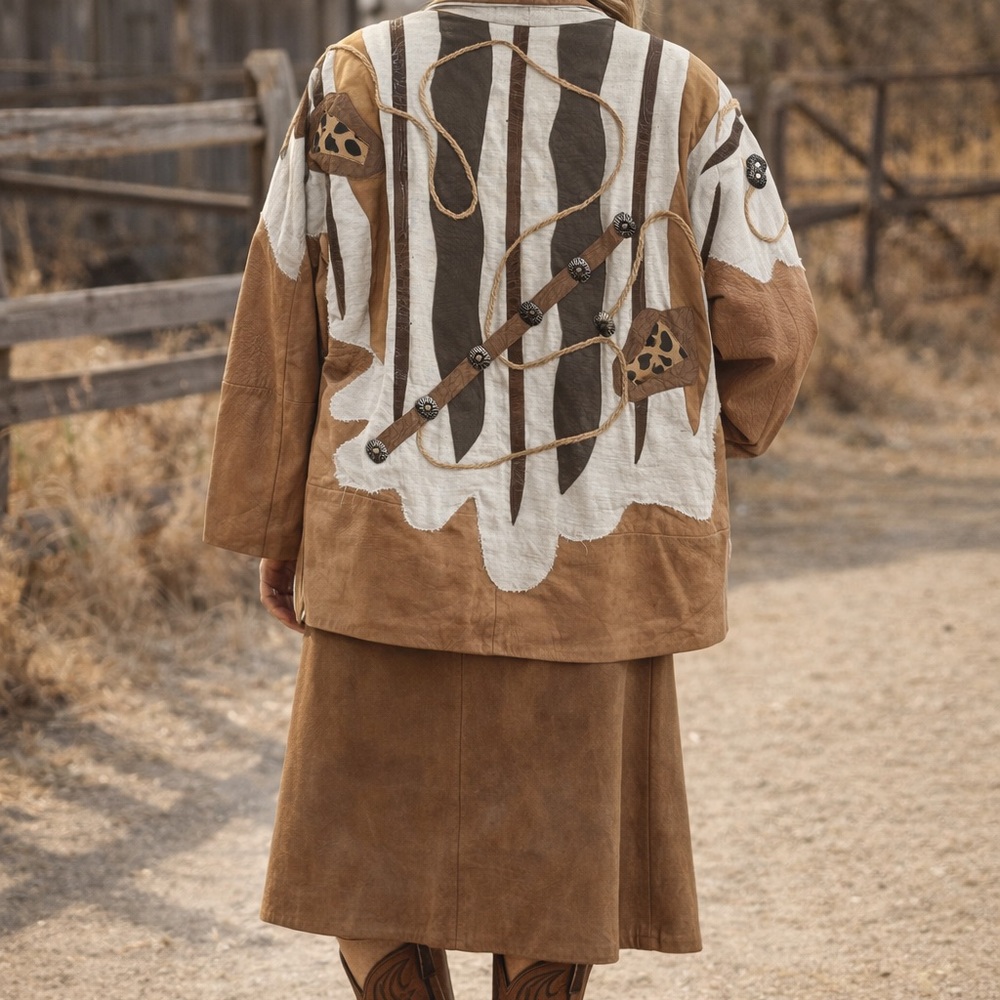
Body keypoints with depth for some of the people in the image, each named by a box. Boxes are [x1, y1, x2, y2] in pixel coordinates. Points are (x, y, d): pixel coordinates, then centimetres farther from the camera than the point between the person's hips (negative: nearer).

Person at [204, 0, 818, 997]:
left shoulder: (357, 81, -4)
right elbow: (769, 325, -2)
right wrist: (721, 432, 20)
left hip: (396, 543, 0)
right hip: (595, 569, 1)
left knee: (374, 856, 14)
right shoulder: (686, 97, -5)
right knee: (552, 867, 14)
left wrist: (273, 532, 9)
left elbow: (280, 324, -1)